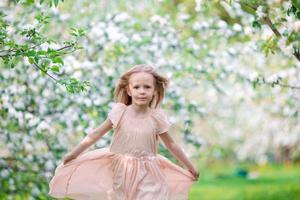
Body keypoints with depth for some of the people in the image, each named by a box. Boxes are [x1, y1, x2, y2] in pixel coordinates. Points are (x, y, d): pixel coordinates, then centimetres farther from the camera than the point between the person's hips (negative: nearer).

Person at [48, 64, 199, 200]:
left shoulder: (157, 117, -8)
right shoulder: (119, 111, -10)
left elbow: (171, 144, 4)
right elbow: (96, 134, -4)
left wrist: (190, 167, 9)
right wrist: (74, 154, -4)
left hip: (147, 175, 0)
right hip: (121, 173, 0)